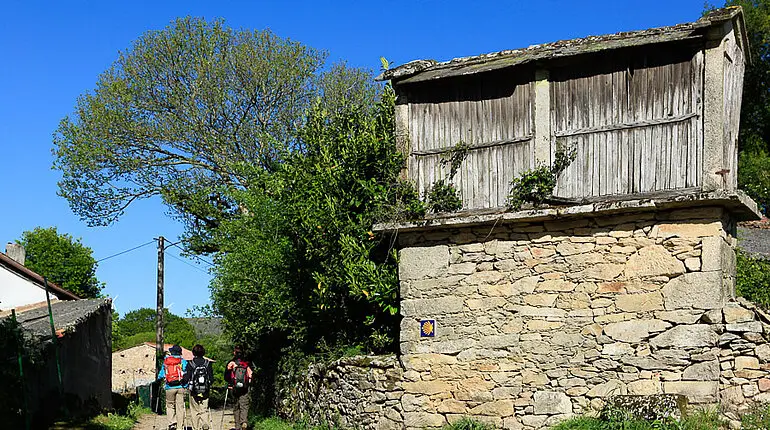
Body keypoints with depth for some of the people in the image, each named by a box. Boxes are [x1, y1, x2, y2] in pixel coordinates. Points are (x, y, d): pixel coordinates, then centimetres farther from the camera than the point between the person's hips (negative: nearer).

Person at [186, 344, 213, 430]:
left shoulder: (190, 364, -6)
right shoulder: (208, 363, -1)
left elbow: (187, 378, -7)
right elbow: (211, 378, 1)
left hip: (194, 391, -1)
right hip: (205, 391, 1)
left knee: (195, 411, 8)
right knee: (204, 410, 6)